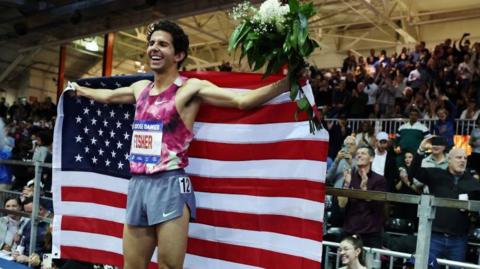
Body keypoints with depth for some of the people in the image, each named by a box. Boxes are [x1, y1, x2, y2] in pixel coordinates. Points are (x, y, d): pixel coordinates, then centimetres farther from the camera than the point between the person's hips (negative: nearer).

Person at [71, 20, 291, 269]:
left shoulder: (190, 88, -6)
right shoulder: (140, 88, 14)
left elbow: (243, 100, -16)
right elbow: (107, 96, 36)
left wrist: (288, 82, -25)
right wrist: (80, 90, 51)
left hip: (170, 185, -6)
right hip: (137, 184, 6)